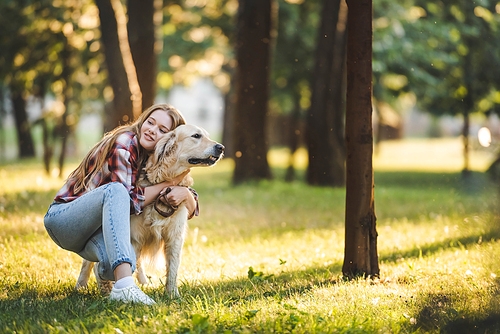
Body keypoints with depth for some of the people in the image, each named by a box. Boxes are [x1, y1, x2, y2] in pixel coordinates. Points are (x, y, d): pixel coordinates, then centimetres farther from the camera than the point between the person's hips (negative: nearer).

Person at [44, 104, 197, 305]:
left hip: (100, 228, 6)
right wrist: (169, 181, -24)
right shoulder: (124, 145, -17)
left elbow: (191, 210, 3)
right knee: (116, 190, -36)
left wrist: (185, 193, -19)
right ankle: (124, 286, -51)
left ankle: (104, 269, 12)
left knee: (121, 263, -30)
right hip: (63, 218, -6)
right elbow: (129, 202, -24)